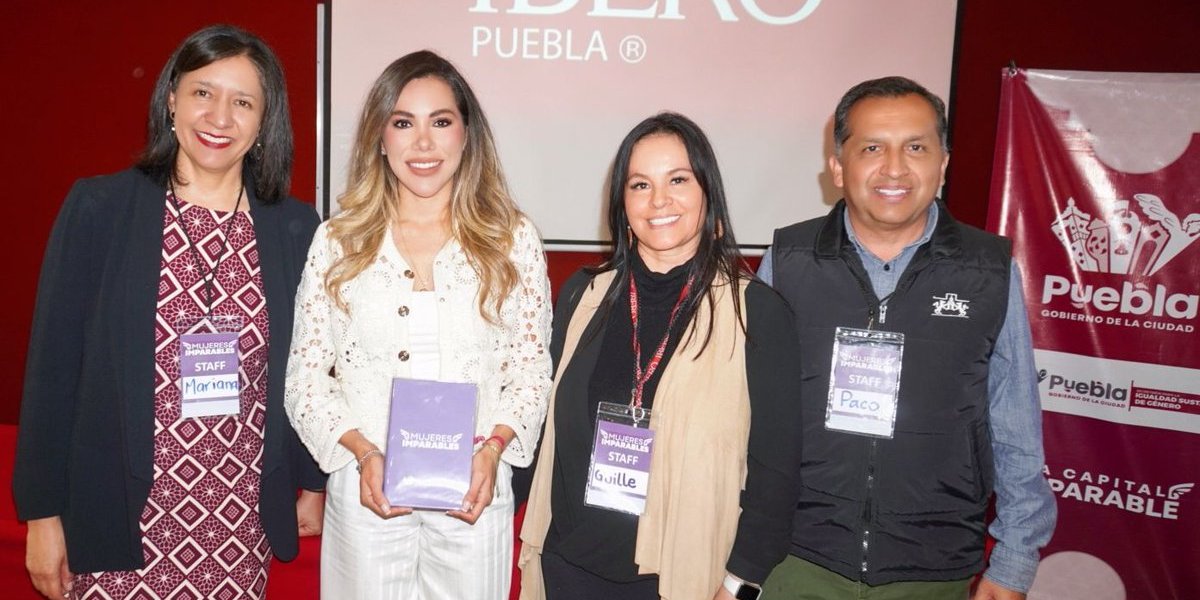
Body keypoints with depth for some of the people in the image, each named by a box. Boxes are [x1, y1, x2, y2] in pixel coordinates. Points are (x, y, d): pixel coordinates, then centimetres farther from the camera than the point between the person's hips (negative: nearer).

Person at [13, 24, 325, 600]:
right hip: (121, 521, -1)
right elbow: (54, 362, -3)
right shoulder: (98, 207, -4)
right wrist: (43, 512, -3)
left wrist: (311, 484, 12)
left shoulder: (294, 227, 1)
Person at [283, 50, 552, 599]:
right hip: (365, 488, 0)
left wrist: (493, 448, -12)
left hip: (474, 489, 0)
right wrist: (362, 451, -12)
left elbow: (532, 368, 4)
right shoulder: (337, 241, 2)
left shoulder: (513, 239, 1)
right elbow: (306, 374, 3)